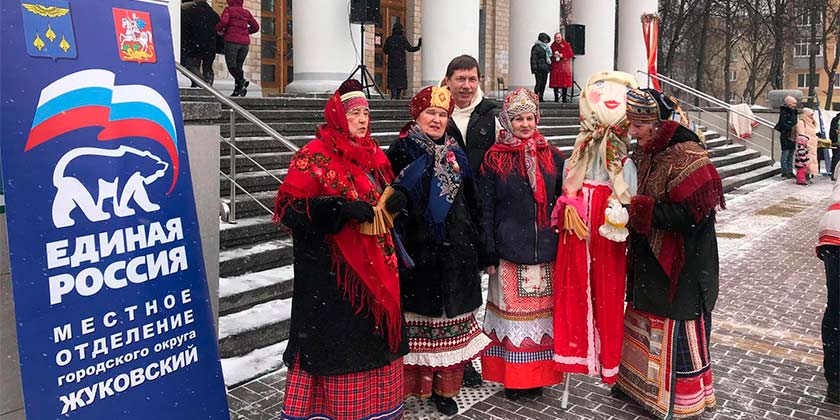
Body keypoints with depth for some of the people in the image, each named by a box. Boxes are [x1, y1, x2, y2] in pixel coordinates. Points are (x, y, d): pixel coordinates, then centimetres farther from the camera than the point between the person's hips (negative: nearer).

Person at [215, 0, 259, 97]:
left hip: (232, 41, -5)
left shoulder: (229, 9, 1)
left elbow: (223, 21, -14)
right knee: (239, 66, 8)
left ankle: (242, 81, -26)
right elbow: (256, 27, 11)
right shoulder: (246, 12, 14)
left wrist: (218, 29, 4)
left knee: (231, 65, -1)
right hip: (244, 42, 5)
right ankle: (237, 91, -1)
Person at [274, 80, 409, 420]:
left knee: (376, 335, 12)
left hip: (375, 263, 7)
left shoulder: (373, 154, 12)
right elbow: (289, 206, -15)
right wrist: (340, 208, -25)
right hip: (332, 269, -6)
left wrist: (394, 202, -2)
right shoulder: (315, 156, -9)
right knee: (337, 339, 2)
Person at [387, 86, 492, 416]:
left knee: (449, 317, 8)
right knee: (417, 316, 4)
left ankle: (445, 387, 20)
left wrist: (476, 249, 10)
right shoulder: (401, 152, -2)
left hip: (454, 252, 4)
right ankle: (414, 383, 19)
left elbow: (472, 204, 12)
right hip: (416, 252, -3)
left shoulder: (455, 155, 10)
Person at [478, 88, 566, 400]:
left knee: (543, 314, 9)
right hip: (509, 252, -3)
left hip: (546, 252, 3)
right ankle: (512, 378, 19)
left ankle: (538, 375, 24)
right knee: (512, 314, 5)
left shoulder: (553, 156, 7)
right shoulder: (494, 159, -1)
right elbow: (486, 209, -1)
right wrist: (489, 254, -5)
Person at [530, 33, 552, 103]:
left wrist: (549, 67, 17)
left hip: (545, 68, 8)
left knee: (543, 83, 6)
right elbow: (533, 58, -10)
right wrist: (534, 68, -18)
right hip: (539, 69, -8)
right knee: (539, 83, -10)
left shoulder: (546, 47, 20)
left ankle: (541, 97, 11)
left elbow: (549, 57, 26)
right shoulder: (536, 47, -5)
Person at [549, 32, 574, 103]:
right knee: (555, 82, -1)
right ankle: (556, 98, 7)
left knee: (565, 82, -4)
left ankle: (564, 98, 2)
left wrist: (562, 55, -13)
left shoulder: (566, 45, 1)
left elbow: (571, 54, -2)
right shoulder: (553, 45, 8)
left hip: (564, 66, -2)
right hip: (555, 66, 2)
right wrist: (553, 56, -9)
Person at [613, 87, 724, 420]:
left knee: (676, 330, 4)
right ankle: (638, 383, 38)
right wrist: (630, 209, -3)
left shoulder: (685, 155, -20)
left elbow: (688, 212, -25)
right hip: (650, 256, 9)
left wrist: (637, 209, -24)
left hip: (681, 262, -8)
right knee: (644, 320, 20)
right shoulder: (646, 152, 6)